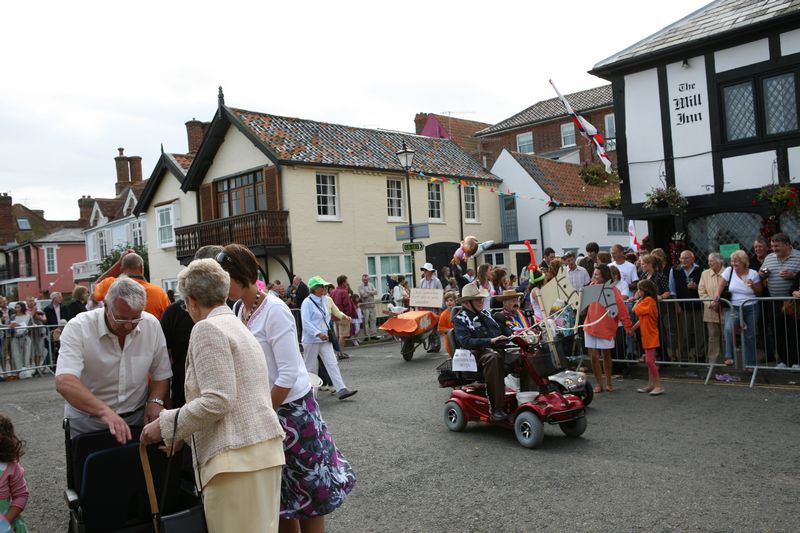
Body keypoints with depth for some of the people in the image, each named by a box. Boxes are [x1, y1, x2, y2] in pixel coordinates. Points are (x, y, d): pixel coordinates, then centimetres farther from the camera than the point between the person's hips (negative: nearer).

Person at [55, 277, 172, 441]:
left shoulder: (152, 325, -8)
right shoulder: (78, 328, -20)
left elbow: (162, 374, 3)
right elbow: (64, 382, -33)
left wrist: (155, 401, -16)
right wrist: (105, 411, -45)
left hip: (137, 418, 3)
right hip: (86, 421, -2)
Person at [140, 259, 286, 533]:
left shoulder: (207, 328, -7)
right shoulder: (238, 326, 21)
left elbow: (217, 400, -16)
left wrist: (167, 425, -5)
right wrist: (183, 434, 30)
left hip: (237, 456, -9)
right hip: (264, 450, 9)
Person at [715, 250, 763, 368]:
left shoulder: (753, 273, -2)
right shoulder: (729, 271, -2)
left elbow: (759, 293, 5)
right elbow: (721, 285, 1)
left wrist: (753, 286, -15)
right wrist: (717, 295, -18)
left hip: (751, 308, 1)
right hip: (734, 308, -1)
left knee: (750, 336, 7)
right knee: (729, 329, -29)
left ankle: (750, 364, 20)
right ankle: (729, 357, -22)